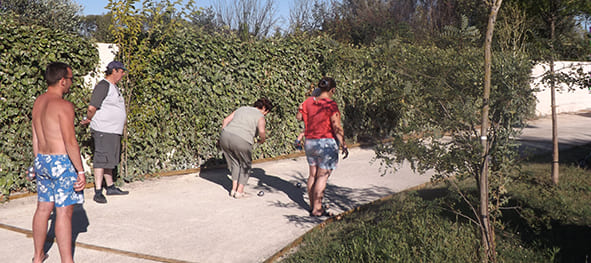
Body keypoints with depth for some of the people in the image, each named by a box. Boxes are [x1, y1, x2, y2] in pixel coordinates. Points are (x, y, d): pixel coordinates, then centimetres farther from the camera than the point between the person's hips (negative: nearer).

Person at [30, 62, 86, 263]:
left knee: (43, 208, 17)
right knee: (64, 212, -5)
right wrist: (81, 171, -16)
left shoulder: (38, 102, 10)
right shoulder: (64, 106, -17)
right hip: (62, 162, -9)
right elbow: (70, 142, -20)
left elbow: (35, 138, 16)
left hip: (42, 161, 9)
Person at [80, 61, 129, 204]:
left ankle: (111, 187, 26)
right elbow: (92, 108, -19)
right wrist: (89, 119, -2)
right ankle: (98, 192, -4)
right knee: (101, 159, -7)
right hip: (103, 131, -9)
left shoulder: (114, 87, 18)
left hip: (113, 131, 9)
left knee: (110, 159, 16)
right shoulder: (103, 86, -14)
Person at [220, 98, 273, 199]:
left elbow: (226, 120, 16)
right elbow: (261, 131, -14)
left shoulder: (241, 109, 23)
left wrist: (223, 137, 19)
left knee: (235, 163, 26)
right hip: (241, 141, -6)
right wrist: (262, 139, 6)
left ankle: (234, 189, 24)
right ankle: (239, 191, 16)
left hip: (226, 137, 6)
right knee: (246, 164, 19)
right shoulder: (260, 117, 5)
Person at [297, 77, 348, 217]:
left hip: (310, 142, 6)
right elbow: (337, 128, -19)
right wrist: (344, 145, -14)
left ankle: (312, 206, 25)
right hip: (327, 143, -6)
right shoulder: (331, 105, -15)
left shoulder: (308, 102, 2)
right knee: (322, 177, -1)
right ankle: (317, 209, 2)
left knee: (313, 175, 15)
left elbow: (299, 117, 17)